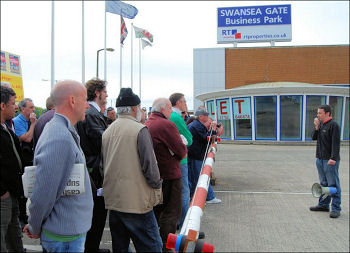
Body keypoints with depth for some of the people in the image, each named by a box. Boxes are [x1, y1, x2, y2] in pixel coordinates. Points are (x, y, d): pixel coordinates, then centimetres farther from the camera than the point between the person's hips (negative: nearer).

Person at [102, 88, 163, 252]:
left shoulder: (107, 132, 9)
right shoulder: (140, 129, -11)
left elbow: (103, 163, 14)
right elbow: (149, 164, -13)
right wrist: (157, 187, 1)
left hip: (112, 200, 7)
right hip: (137, 201, -7)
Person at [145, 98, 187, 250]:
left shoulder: (147, 125, 8)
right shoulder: (167, 125, -17)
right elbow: (182, 151, -18)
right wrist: (182, 153, 5)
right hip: (170, 175, -9)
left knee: (156, 210, 20)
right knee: (171, 212, 1)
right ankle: (165, 246, 3)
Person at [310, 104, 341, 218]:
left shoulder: (333, 125, -11)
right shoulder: (320, 124, 13)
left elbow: (336, 143, -17)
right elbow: (314, 137, 11)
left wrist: (333, 158, -23)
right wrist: (316, 127, -4)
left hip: (330, 160, -8)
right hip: (320, 158, 8)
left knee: (333, 184, -3)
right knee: (324, 183, 15)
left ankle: (336, 208, 2)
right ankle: (323, 205, 24)